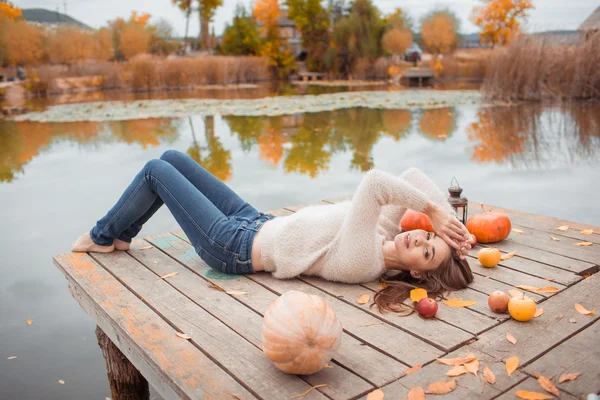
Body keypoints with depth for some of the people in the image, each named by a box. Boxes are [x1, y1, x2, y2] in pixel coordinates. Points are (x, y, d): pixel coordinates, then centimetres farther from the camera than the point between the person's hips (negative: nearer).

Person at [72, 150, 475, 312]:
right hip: (259, 224, 8)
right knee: (171, 157, 15)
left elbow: (374, 180, -44)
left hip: (236, 245, -8)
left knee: (156, 170, 2)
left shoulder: (359, 261, -33)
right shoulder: (386, 231, -8)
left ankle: (103, 237, 26)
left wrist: (434, 210, -32)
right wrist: (455, 222, -14)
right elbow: (413, 175, -7)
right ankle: (118, 233, 34)